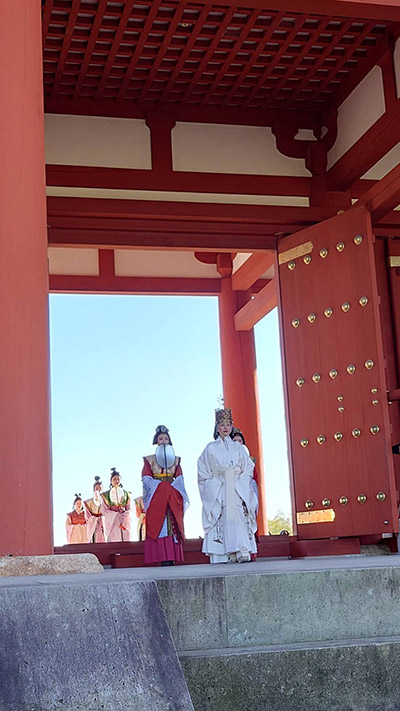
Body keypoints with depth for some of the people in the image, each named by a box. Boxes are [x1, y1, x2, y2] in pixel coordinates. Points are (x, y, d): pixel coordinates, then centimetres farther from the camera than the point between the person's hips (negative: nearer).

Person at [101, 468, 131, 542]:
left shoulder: (126, 494, 14)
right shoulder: (105, 495, 9)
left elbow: (128, 510, 9)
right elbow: (104, 511, 1)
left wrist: (124, 522, -9)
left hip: (124, 524, 2)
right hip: (112, 524, -2)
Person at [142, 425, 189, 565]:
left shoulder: (175, 460, 15)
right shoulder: (149, 460, 8)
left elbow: (179, 478, 5)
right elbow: (146, 478, -2)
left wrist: (171, 487, -13)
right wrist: (161, 485, -13)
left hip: (172, 496, 3)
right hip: (156, 497, -3)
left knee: (173, 525, -5)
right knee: (158, 525, -10)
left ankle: (171, 557, -7)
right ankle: (163, 558, -15)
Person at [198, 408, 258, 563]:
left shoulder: (238, 447, 15)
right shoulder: (211, 448, 10)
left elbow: (248, 468, 12)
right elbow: (203, 472, 7)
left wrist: (239, 480, -3)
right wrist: (214, 482, -5)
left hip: (238, 490, 1)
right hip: (218, 491, -1)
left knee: (238, 516, -16)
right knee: (223, 520, -9)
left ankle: (243, 552, -22)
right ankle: (224, 555, -9)